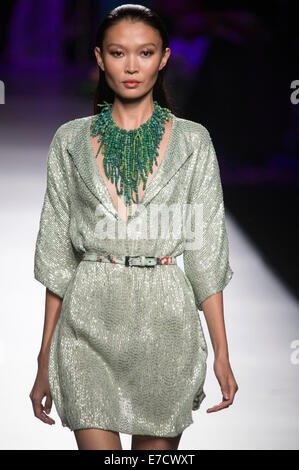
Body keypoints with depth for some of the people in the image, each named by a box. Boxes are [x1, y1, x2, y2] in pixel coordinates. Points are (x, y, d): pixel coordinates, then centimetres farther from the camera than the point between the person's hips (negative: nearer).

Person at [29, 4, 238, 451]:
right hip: (89, 323, 0)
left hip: (166, 320, 0)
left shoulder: (193, 141, 5)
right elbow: (57, 253, 8)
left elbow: (206, 250, 4)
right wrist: (45, 362, 6)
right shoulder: (71, 140, 6)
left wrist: (222, 353, -1)